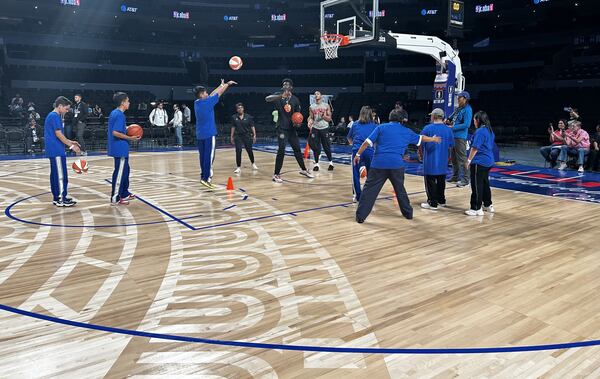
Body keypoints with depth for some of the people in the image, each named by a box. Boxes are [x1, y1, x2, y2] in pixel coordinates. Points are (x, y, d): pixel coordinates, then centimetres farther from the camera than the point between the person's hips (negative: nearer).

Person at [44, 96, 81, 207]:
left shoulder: (52, 116, 18)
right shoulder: (55, 116, -13)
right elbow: (58, 134, -18)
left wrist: (70, 141, 18)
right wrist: (71, 146, -14)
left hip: (53, 151, 10)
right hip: (57, 151, -10)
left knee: (55, 174, 13)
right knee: (61, 175, -7)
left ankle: (56, 197, 19)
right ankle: (62, 199, -4)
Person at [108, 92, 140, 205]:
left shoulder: (114, 113, 12)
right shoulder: (120, 115, -17)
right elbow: (115, 133, -24)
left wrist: (126, 129, 13)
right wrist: (130, 138, -18)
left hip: (119, 148, 10)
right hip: (120, 148, -10)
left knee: (125, 170, 19)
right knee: (120, 172, -4)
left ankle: (124, 193, 30)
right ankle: (115, 198, 1)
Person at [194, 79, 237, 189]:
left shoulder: (196, 103, 9)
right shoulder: (207, 102, -11)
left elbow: (212, 95, 20)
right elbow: (219, 93, 0)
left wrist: (221, 85, 28)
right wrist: (227, 84, 15)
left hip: (200, 134, 8)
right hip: (209, 134, -8)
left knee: (203, 156, 11)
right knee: (209, 156, -7)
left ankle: (203, 176, 15)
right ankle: (206, 178, -12)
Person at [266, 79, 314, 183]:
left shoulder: (295, 99, 6)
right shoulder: (279, 96, -6)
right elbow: (267, 99, -25)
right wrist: (281, 96, -39)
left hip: (291, 128, 5)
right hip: (282, 128, -5)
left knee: (297, 149, 13)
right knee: (281, 150, -11)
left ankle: (303, 170, 29)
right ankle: (276, 174, -3)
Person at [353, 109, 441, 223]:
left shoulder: (381, 127, 9)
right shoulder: (406, 131, 17)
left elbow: (367, 142, 1)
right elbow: (421, 138, 32)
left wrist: (358, 154, 10)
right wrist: (433, 139, 51)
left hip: (379, 163, -2)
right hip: (397, 164, 2)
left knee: (369, 189, 1)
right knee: (400, 189, 21)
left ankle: (360, 216, -3)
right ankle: (408, 213, 32)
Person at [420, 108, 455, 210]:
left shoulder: (428, 128, -10)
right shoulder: (448, 130, 3)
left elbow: (421, 144, -4)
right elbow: (450, 147, 8)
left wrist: (421, 155, 12)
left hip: (430, 161, -5)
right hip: (443, 162, 5)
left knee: (430, 182, 0)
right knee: (441, 181, 17)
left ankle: (433, 203, 0)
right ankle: (441, 200, 26)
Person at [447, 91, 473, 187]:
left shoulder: (467, 109, -11)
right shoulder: (458, 109, 16)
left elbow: (466, 124, -19)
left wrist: (452, 127, -18)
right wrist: (449, 122, 5)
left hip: (460, 137, -10)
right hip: (453, 136, 10)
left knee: (462, 158, -8)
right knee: (454, 158, 16)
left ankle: (465, 179, -5)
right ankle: (455, 176, 26)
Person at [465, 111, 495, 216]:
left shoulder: (480, 131, -16)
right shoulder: (490, 131, 13)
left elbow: (475, 148, -19)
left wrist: (469, 160, -13)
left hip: (479, 163, -10)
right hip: (488, 161, 10)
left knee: (477, 186, -5)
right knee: (485, 183, 19)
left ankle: (477, 209, -2)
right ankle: (488, 205, 28)